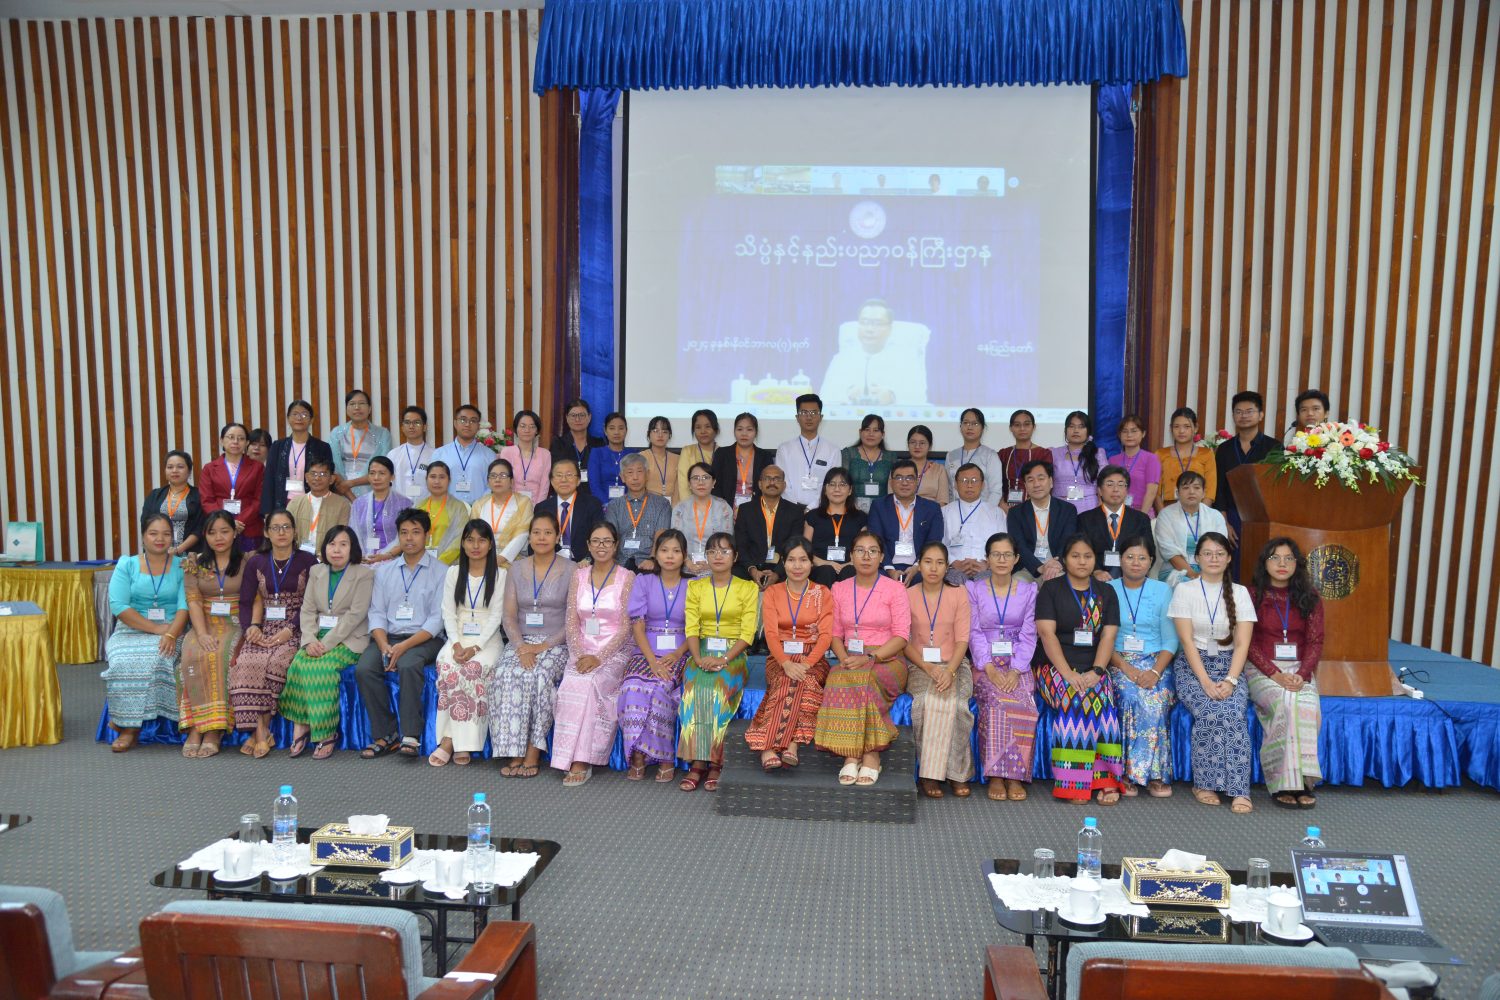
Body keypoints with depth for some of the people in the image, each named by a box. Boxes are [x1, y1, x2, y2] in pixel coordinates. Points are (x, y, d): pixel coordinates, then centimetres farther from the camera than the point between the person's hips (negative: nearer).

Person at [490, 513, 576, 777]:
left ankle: (532, 755, -25)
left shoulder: (571, 570, 2)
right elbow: (509, 616, 6)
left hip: (556, 644, -3)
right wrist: (521, 645, -12)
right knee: (506, 675, -28)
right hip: (521, 641, 3)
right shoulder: (517, 569, 12)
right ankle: (513, 753, -25)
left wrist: (545, 645, -14)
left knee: (538, 675, -33)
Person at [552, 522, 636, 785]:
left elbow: (626, 627, -6)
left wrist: (599, 657, -16)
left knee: (588, 682, -31)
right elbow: (571, 622, 7)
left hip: (614, 652, -3)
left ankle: (582, 761, -27)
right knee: (572, 683, -29)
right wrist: (579, 654, -10)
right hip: (582, 651, 3)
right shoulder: (579, 576, 12)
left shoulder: (627, 578, 1)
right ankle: (578, 760, -24)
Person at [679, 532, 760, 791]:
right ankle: (697, 762, -29)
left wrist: (724, 659, -17)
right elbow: (691, 628, 3)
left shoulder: (747, 588, 7)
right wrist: (698, 658, -15)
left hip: (733, 655, -2)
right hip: (702, 652, 2)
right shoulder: (696, 587, 14)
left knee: (719, 689, -33)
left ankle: (714, 763, -27)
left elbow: (747, 633, -3)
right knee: (694, 688, -30)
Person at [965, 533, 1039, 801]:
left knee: (1024, 701, -30)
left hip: (1017, 664, 1)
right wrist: (990, 669, -15)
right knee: (997, 700, -31)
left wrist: (1016, 671, -13)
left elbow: (1028, 635, 2)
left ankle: (1015, 775, -22)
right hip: (984, 663, -1)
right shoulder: (974, 589, 8)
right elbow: (974, 633, 0)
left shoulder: (1028, 591, 11)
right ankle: (995, 775, -25)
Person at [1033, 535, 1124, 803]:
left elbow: (1108, 635, 4)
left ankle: (1105, 779, -26)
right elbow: (1047, 633, -6)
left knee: (1101, 700, -29)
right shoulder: (1051, 589, 5)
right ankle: (1073, 783, -28)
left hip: (1093, 668, 2)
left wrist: (1096, 671, -13)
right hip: (1055, 665, -2)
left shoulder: (1106, 593, 15)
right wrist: (1067, 673, -18)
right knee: (1076, 698, -32)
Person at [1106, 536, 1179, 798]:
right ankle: (1153, 774, -25)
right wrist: (1125, 668, -15)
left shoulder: (1163, 591, 9)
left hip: (1156, 662, 1)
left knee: (1155, 698, -32)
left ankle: (1144, 773, -23)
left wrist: (1156, 671, -14)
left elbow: (1171, 640, 4)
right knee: (1133, 696, -33)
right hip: (1118, 662, -1)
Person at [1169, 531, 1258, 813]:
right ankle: (1204, 784, -17)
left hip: (1229, 665, 1)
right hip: (1192, 665, -1)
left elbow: (1242, 643, -1)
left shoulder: (1239, 593, 7)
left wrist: (1230, 680, -17)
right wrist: (1205, 681, -18)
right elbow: (1187, 641, -7)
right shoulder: (1184, 590, 1)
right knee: (1210, 712, -29)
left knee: (1233, 712, -28)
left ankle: (1238, 790, -25)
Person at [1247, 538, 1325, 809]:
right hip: (1262, 669, -2)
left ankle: (1295, 781, -24)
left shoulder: (1309, 597, 11)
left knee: (1306, 706, -31)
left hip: (1300, 669, 2)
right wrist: (1275, 674, -17)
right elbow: (1248, 643, -3)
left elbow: (1315, 641, 4)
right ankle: (1285, 784, -25)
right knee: (1286, 705, -32)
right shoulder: (1252, 594, 2)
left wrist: (1302, 674, -13)